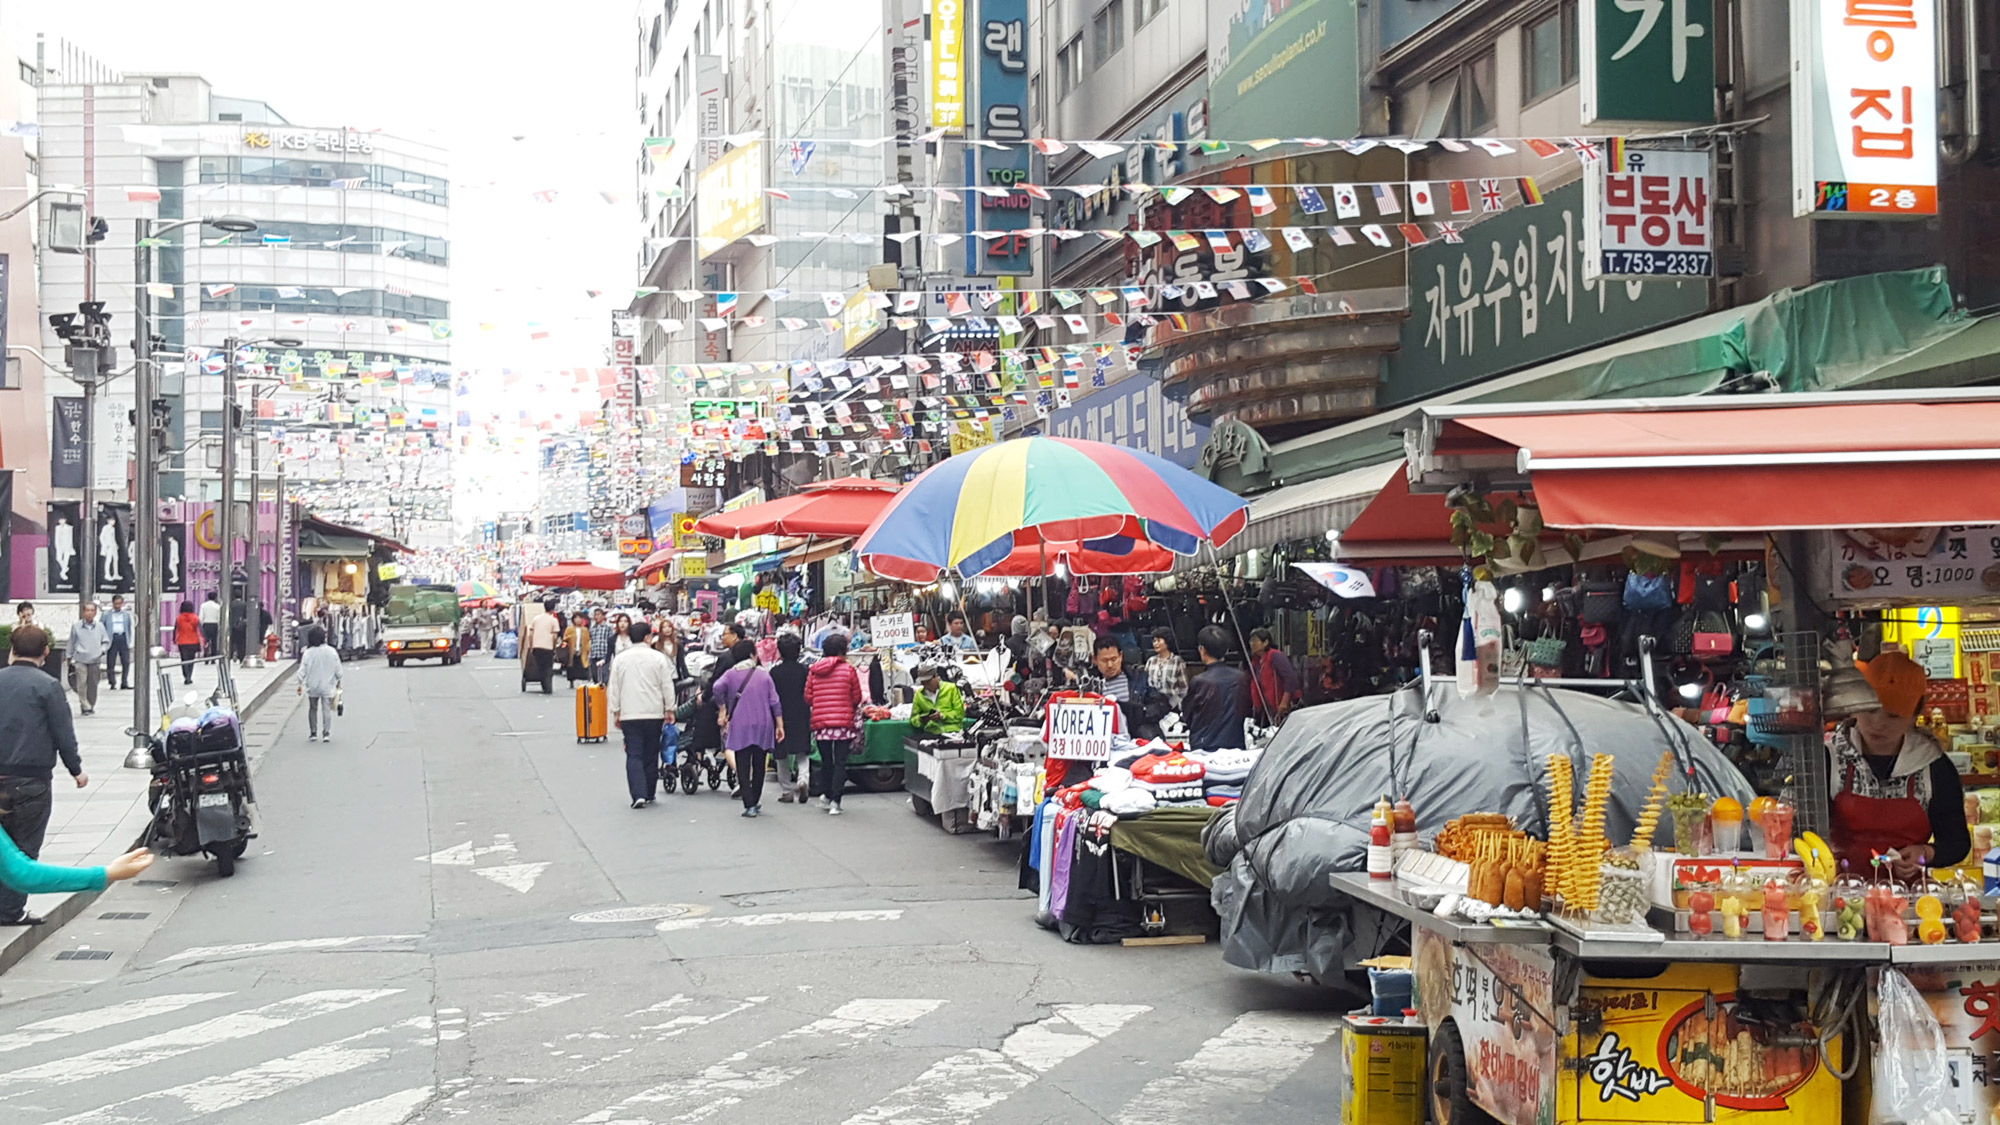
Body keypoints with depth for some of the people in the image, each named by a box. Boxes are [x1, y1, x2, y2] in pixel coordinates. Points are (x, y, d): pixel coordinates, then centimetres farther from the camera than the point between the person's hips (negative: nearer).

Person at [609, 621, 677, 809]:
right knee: (651, 754, 12)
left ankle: (638, 795, -15)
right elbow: (667, 686, -1)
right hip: (654, 714, 0)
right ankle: (649, 794, 19)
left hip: (629, 715, 0)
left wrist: (615, 712, 12)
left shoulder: (620, 659, 2)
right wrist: (669, 709, 9)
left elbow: (614, 688, 5)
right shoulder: (658, 658, -3)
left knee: (634, 755, -1)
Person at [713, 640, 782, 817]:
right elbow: (774, 701, 1)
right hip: (763, 726, 2)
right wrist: (779, 725, 5)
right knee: (759, 766, 13)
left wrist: (722, 710, -7)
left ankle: (749, 805, -9)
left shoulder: (731, 674, 2)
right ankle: (757, 803, 19)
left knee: (743, 767, -1)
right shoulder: (764, 675, 6)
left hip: (740, 726, -2)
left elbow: (718, 687, -18)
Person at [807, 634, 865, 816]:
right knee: (840, 763, 1)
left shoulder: (814, 670, 3)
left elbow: (808, 697, 5)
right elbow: (857, 698, 0)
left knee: (826, 761, 17)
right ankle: (834, 801, -6)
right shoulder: (848, 669, -5)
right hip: (844, 722, -3)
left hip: (820, 722, 3)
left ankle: (829, 796, 29)